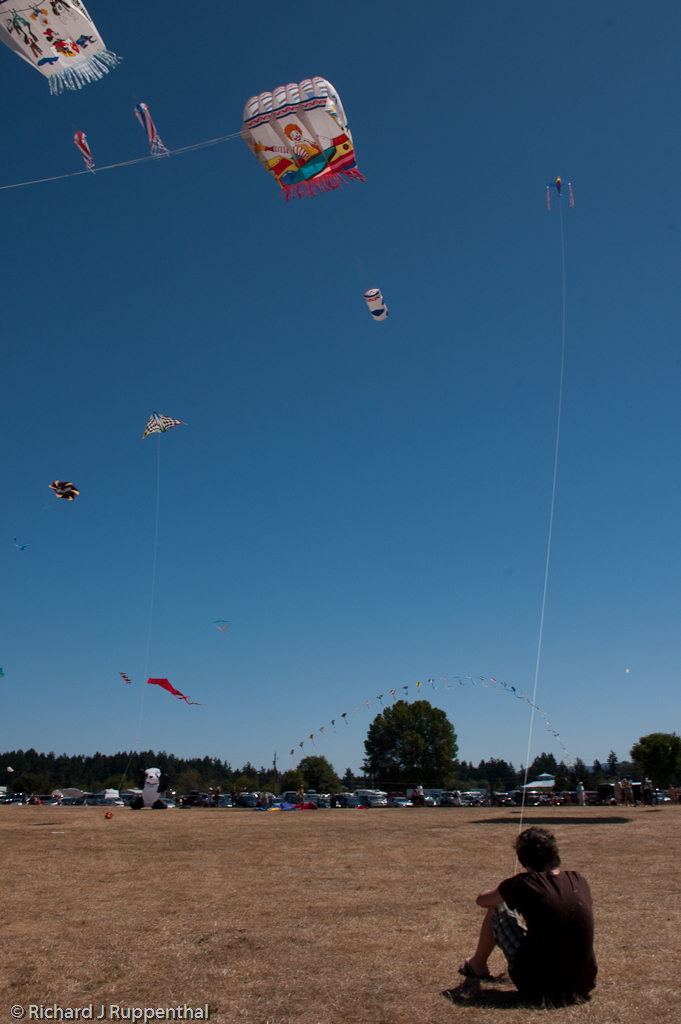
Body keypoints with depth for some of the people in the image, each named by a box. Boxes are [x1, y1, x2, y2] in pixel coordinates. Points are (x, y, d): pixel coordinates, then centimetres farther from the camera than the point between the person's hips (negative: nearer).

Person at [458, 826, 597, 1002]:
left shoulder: (523, 883, -11)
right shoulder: (579, 881, 0)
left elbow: (482, 900, 6)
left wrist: (503, 893, 27)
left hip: (539, 988, -4)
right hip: (584, 986, 4)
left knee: (496, 908, 12)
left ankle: (477, 965, 35)